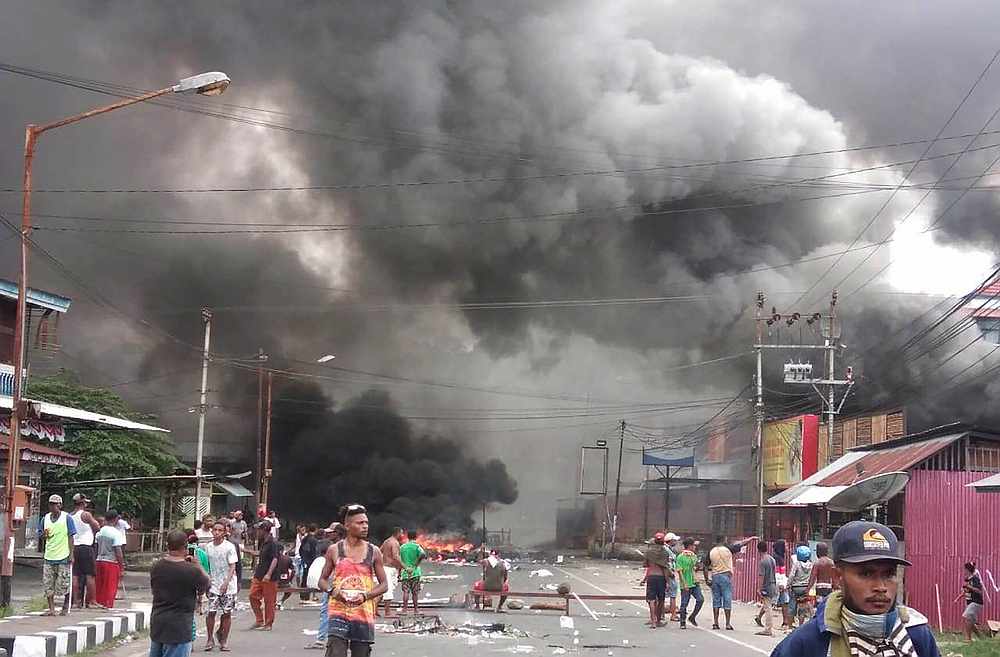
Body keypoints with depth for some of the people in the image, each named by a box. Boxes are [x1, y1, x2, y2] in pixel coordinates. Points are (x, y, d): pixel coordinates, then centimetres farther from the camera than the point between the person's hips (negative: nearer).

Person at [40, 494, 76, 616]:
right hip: (49, 557, 4)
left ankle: (65, 607, 16)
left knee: (63, 585, 0)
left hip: (63, 557, -4)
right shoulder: (45, 518, 9)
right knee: (48, 585, -1)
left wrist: (71, 554, -7)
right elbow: (41, 535, 19)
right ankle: (51, 609, 5)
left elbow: (70, 537, -2)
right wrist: (44, 534, -6)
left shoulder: (66, 518, -3)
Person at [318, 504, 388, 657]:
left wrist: (366, 595, -11)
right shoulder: (334, 550, 3)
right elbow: (322, 580, 11)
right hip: (339, 612, -2)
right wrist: (332, 591, -11)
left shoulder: (374, 552, 4)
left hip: (364, 614, 2)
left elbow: (384, 585, 7)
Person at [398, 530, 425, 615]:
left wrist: (399, 572, 15)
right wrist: (417, 563, -9)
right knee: (415, 592, 6)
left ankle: (404, 608, -8)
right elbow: (423, 555, -24)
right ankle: (416, 609, 11)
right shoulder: (416, 546, -5)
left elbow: (399, 560, 8)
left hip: (405, 572, 2)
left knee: (406, 591, 1)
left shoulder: (402, 547, 6)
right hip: (415, 572, -2)